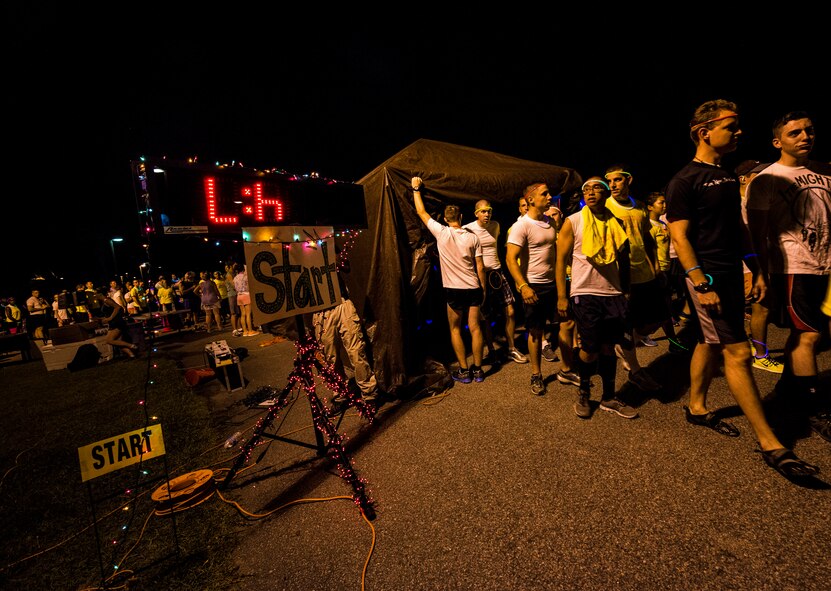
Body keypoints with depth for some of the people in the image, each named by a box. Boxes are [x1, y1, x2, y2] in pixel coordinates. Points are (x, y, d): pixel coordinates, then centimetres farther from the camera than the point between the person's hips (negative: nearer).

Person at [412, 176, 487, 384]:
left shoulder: (441, 233, -7)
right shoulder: (473, 237, -1)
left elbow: (421, 212, 4)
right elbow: (480, 268, -1)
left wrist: (416, 189, 15)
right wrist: (483, 289, 10)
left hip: (454, 289, -2)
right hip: (473, 288, 2)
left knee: (455, 329, 11)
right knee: (475, 328, 9)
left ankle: (464, 371, 13)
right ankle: (477, 369, 17)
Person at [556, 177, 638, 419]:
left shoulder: (616, 223, 10)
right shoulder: (573, 222, -2)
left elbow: (624, 260, 16)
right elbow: (561, 261, -4)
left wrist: (626, 292, 11)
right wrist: (561, 297, -8)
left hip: (613, 294, 4)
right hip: (584, 293, -4)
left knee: (608, 347, 10)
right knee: (590, 349, -1)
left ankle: (609, 398, 26)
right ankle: (583, 392, 24)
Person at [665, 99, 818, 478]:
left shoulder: (728, 177, 17)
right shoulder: (685, 180, -10)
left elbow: (739, 228, 20)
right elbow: (679, 237, -16)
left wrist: (756, 270, 16)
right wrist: (701, 284, -21)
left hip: (732, 273, 9)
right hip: (708, 276, -8)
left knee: (711, 343, 15)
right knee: (738, 352, -7)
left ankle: (696, 408, 30)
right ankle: (769, 444, 1)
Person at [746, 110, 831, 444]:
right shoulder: (766, 180, -5)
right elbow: (757, 231, -8)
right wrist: (761, 274, -12)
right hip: (792, 266, -6)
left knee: (802, 330, 14)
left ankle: (787, 383, 31)